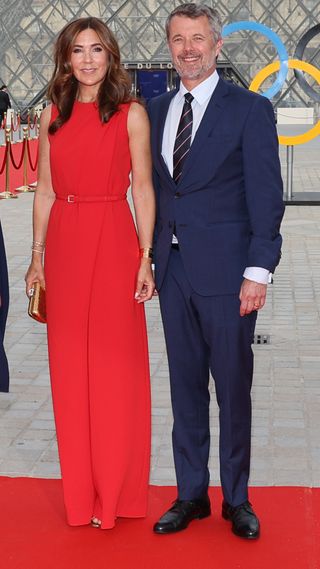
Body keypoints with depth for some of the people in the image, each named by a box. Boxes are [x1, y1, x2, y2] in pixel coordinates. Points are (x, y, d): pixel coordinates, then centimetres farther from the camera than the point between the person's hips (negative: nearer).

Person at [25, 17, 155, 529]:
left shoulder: (131, 113, 1)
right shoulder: (53, 116, 10)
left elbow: (142, 188, -2)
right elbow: (45, 190, 11)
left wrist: (146, 258, -8)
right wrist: (38, 257, 7)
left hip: (113, 245, -3)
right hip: (64, 246, 4)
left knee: (116, 367, 1)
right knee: (71, 368, 7)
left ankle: (117, 493, 15)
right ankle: (82, 492, 21)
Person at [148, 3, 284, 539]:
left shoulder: (249, 109, -3)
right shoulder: (156, 110, 12)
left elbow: (266, 196, -7)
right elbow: (154, 188, 13)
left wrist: (258, 270, -13)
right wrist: (151, 257, 6)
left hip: (225, 270, -4)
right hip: (173, 270, 5)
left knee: (233, 390, 5)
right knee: (185, 388, 11)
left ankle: (237, 499, 19)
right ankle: (191, 495, 23)